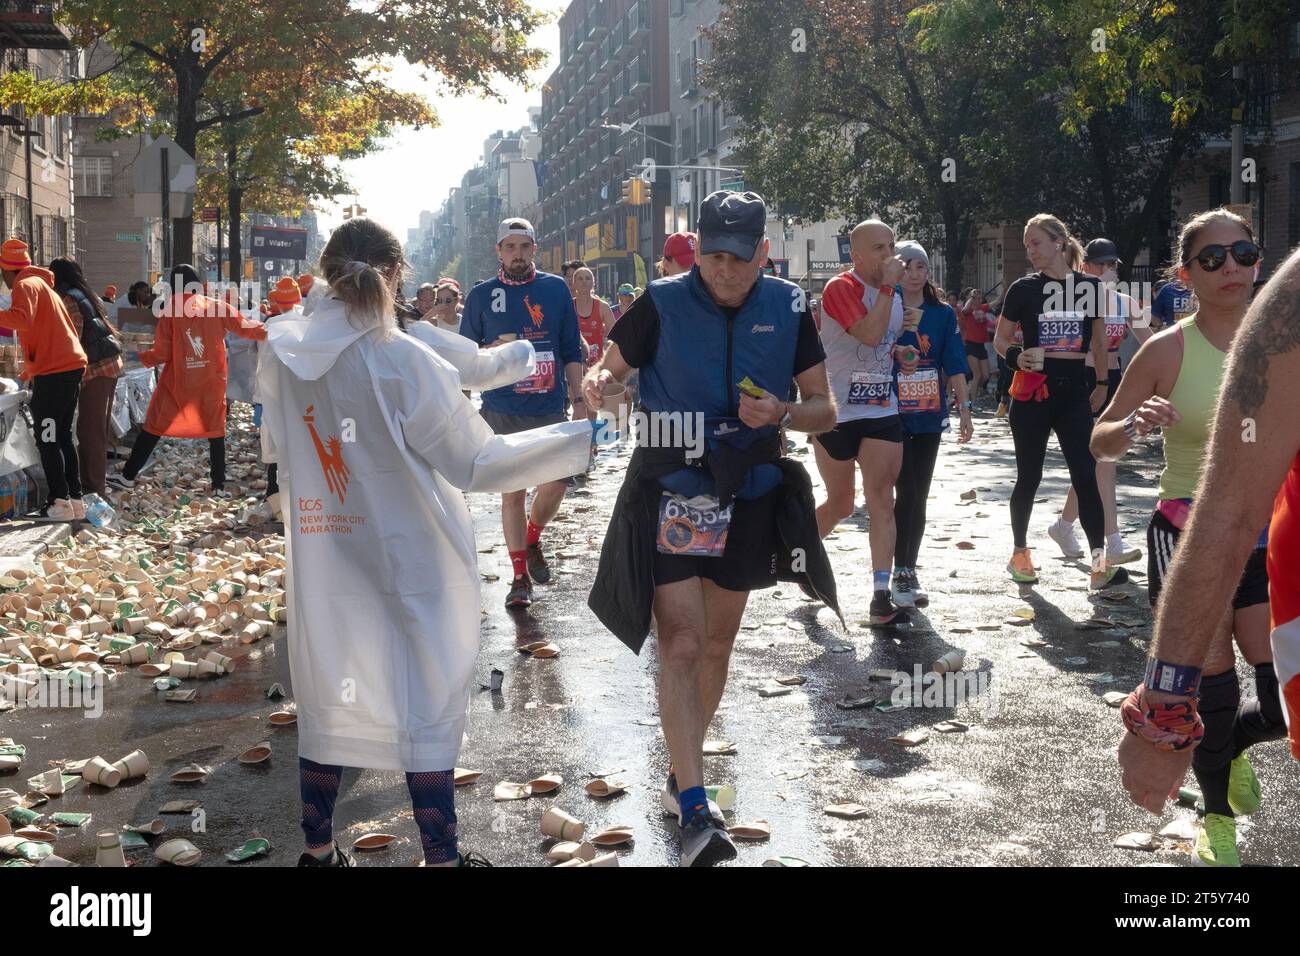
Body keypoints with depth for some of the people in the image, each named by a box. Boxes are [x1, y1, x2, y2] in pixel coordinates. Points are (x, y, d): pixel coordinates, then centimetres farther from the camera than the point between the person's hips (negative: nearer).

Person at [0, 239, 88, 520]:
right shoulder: (43, 284, 23)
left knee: (47, 440, -3)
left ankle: (60, 503, -5)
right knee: (63, 437, 15)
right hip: (72, 367, 9)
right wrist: (31, 369, 33)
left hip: (52, 373, -9)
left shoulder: (25, 285, -7)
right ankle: (75, 501, 15)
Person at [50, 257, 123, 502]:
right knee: (97, 429, 16)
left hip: (95, 370, -9)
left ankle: (94, 488, -3)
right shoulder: (88, 296, 17)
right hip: (110, 364, 9)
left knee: (90, 431, -5)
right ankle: (97, 483, 23)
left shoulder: (67, 300, -9)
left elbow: (72, 339, -14)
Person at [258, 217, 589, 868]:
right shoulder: (407, 363, -20)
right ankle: (440, 856, 16)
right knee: (427, 704, 8)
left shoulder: (282, 353, -5)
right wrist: (579, 439, -11)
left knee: (326, 699, 17)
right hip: (412, 564, -4)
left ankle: (317, 849, 27)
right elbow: (477, 464, -16)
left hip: (322, 562, 5)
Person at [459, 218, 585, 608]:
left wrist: (578, 400, 4)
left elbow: (572, 349, 9)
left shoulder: (555, 288, 7)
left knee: (554, 486, -3)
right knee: (513, 492, 2)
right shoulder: (482, 295, 4)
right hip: (503, 411, -1)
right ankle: (519, 576, 12)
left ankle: (532, 541, 27)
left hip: (550, 408, 1)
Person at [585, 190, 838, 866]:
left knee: (717, 642, 15)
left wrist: (783, 414, -21)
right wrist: (598, 382, -24)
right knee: (680, 647, -13)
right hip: (671, 495, -3)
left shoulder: (787, 307, -2)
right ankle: (695, 811, -12)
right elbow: (609, 367, 0)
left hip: (749, 497, 4)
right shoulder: (663, 303, -9)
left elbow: (824, 408, 1)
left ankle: (682, 769, 35)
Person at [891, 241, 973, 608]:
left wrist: (964, 408, 0)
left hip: (929, 417, 3)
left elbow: (954, 366, 5)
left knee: (919, 498, 7)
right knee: (907, 495, -9)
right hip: (893, 417, -3)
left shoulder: (943, 314, 6)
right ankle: (902, 574, 0)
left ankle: (908, 571, 17)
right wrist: (895, 330, -19)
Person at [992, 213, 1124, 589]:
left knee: (1086, 476, -8)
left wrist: (1102, 383, 15)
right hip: (1033, 393, -1)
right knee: (1029, 477, 7)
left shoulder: (1089, 286, 5)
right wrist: (1017, 357, -16)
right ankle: (1020, 553, 23)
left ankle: (1100, 563, -10)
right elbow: (1000, 339, 4)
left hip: (1074, 393, 1)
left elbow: (1099, 339, 16)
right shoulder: (1024, 288, 0)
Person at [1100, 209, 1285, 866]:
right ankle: (1218, 818, 30)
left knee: (1284, 697, -2)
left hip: (1267, 534, 3)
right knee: (1212, 686, 2)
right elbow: (1101, 443, -1)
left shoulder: (1281, 342, 2)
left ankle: (1232, 747, 35)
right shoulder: (1168, 351, -6)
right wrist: (1135, 424, -21)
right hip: (1190, 535, -3)